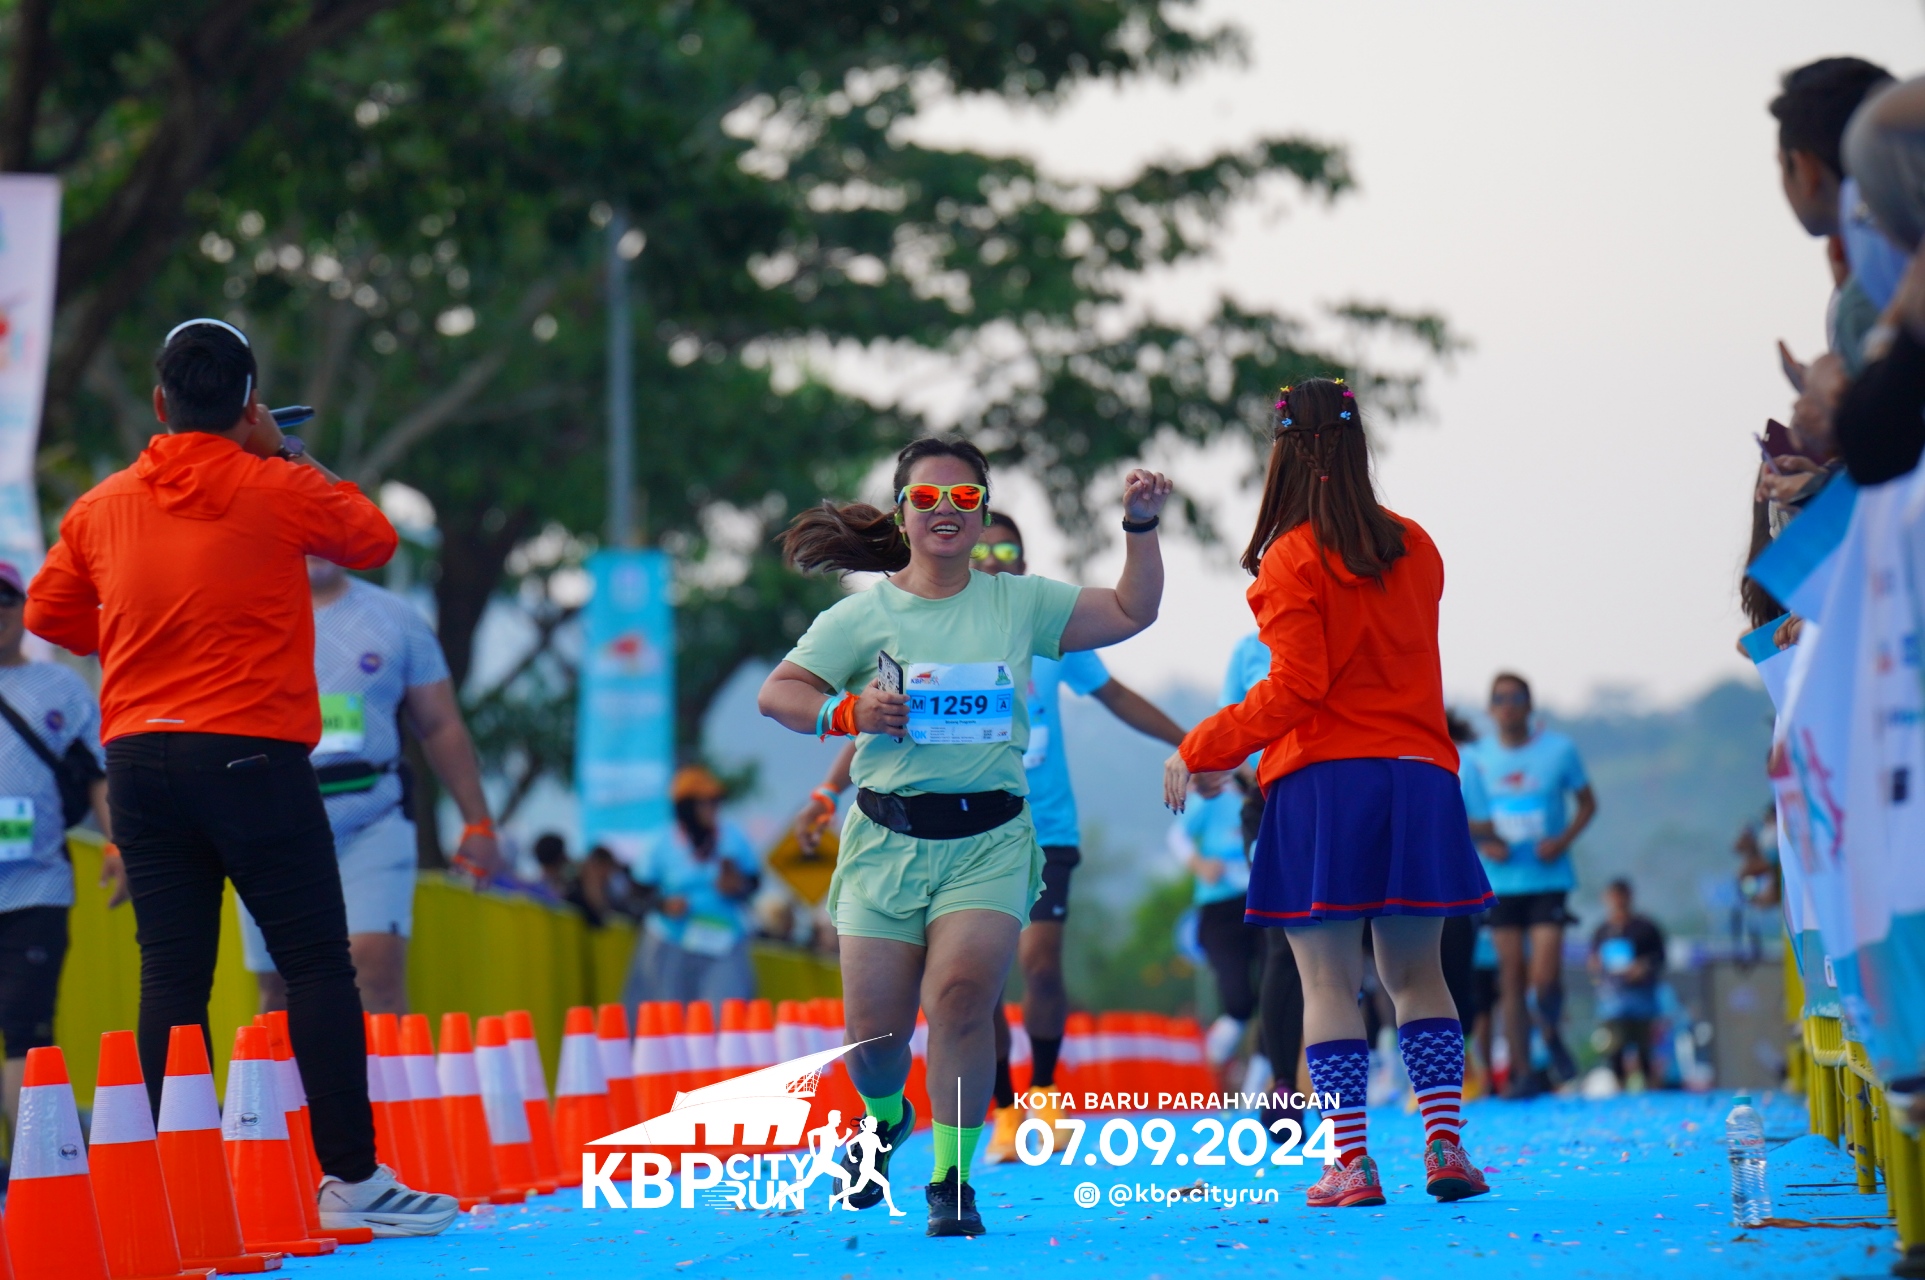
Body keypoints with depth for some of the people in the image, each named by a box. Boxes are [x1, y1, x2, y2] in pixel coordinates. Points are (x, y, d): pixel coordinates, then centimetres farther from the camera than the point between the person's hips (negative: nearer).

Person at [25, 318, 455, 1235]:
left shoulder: (101, 508, 8)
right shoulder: (276, 489, -4)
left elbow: (47, 613, 20)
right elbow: (374, 541, 12)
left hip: (139, 759, 5)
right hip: (251, 753, -4)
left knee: (172, 978, 4)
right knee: (319, 967, -1)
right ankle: (352, 1180, -3)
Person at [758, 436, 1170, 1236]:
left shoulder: (1018, 603, 8)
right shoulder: (863, 616, 3)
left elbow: (1131, 613, 12)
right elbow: (777, 694, 1)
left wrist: (1140, 527, 0)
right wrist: (847, 711, -16)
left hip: (990, 839, 0)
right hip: (887, 838, 0)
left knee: (962, 992, -21)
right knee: (874, 1025, 2)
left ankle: (953, 1179, -9)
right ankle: (884, 1119, 38)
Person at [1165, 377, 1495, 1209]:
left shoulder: (1295, 558, -6)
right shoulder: (1415, 549, 9)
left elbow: (1295, 688, -10)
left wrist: (1197, 752, -3)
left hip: (1323, 781, -4)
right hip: (1420, 774, 4)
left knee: (1328, 979, 0)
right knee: (1415, 973, 12)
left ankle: (1351, 1161, -4)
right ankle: (1444, 1143, 2)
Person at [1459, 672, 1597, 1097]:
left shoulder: (1559, 749, -1)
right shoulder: (1474, 757, 2)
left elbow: (1587, 803, 8)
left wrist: (1563, 840, -8)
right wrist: (1482, 839, -12)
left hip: (1548, 877, -2)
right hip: (1501, 882, 2)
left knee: (1545, 977, -12)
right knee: (1511, 975, 0)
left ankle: (1552, 1035, 19)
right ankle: (1522, 1070, 7)